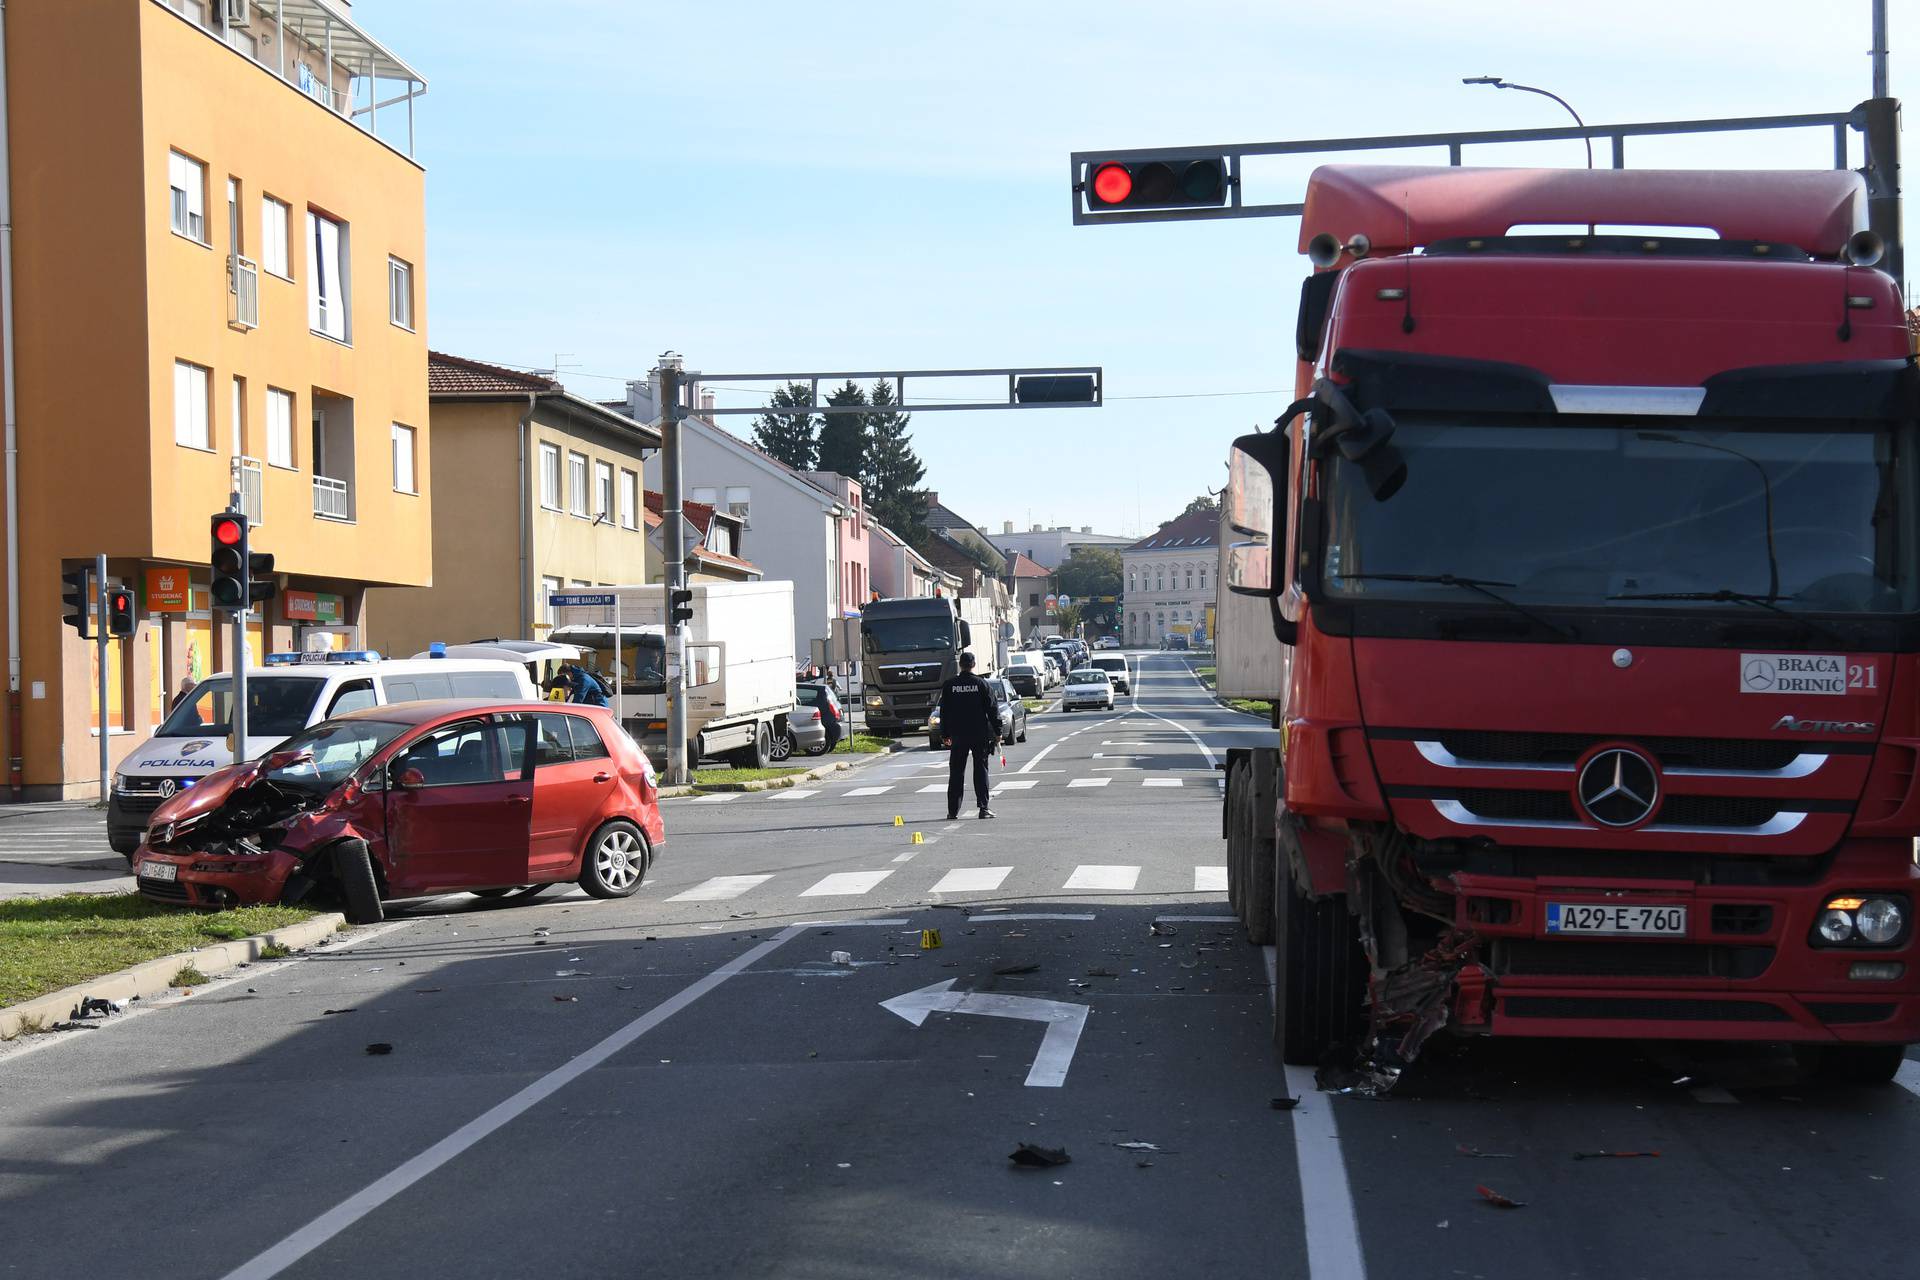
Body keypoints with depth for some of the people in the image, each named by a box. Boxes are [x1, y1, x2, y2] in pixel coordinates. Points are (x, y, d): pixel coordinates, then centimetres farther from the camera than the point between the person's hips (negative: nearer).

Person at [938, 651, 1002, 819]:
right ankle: (984, 808, 0)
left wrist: (945, 734, 14)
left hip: (958, 736, 1)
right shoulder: (981, 684, -4)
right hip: (980, 734, -1)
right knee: (981, 770, 4)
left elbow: (944, 711, 6)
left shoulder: (949, 686, 1)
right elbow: (992, 709, -3)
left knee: (956, 772, 6)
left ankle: (953, 810, 4)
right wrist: (997, 731, 5)